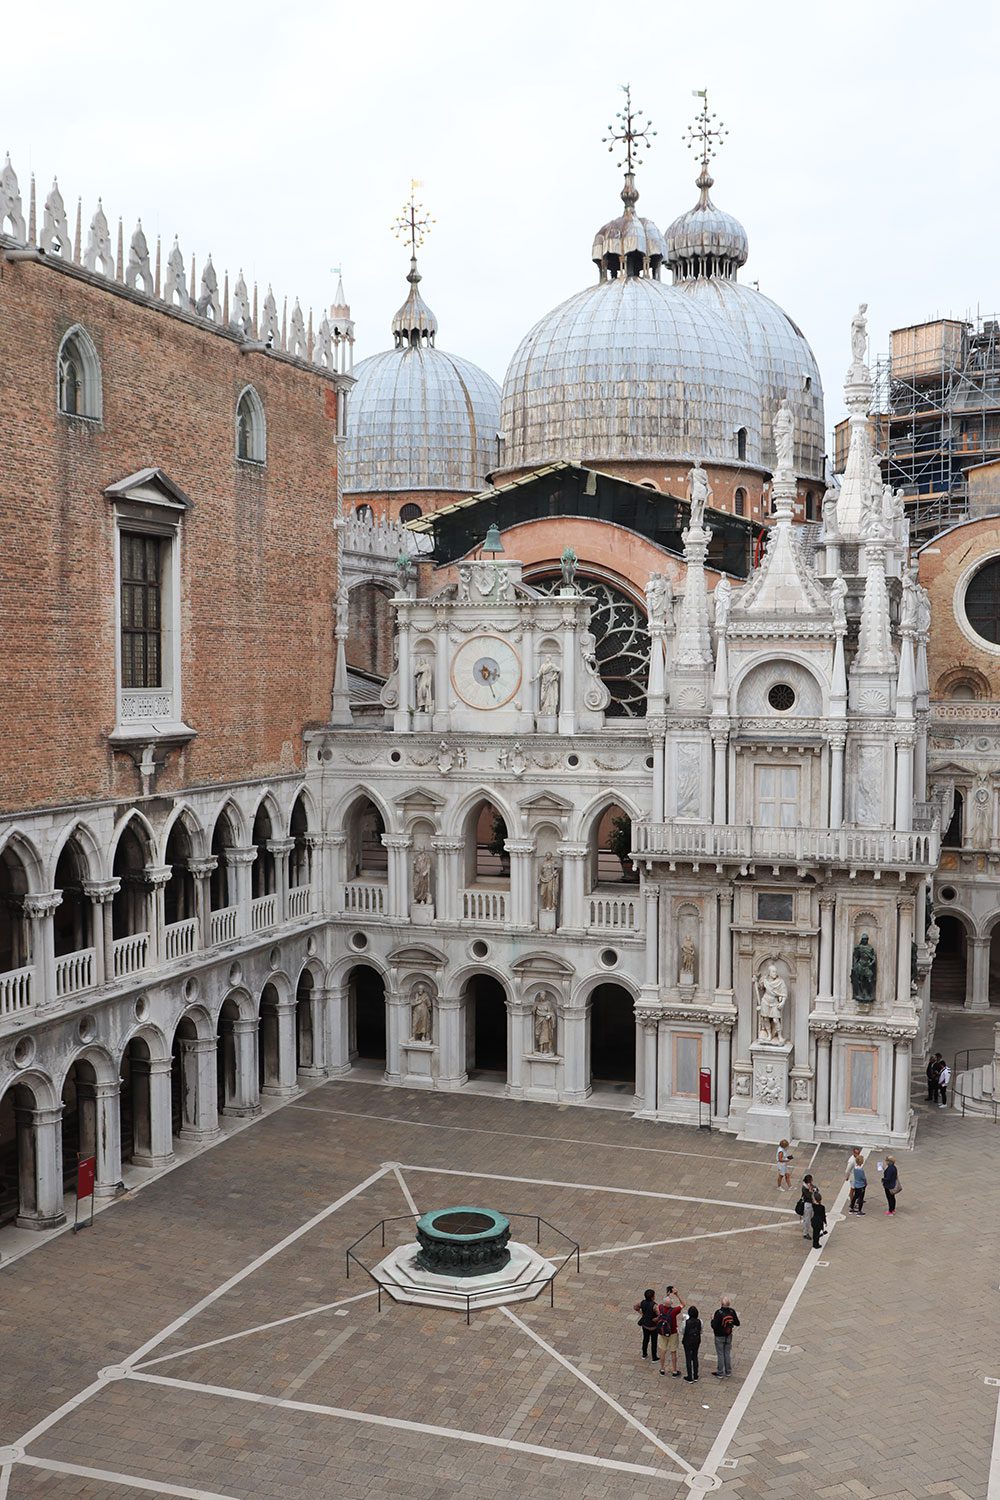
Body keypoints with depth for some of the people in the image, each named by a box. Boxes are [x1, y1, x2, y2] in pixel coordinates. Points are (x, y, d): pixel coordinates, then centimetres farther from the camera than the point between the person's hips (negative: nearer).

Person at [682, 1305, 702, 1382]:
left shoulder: (686, 1322, -22)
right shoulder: (699, 1321, -14)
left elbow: (683, 1332, -10)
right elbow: (701, 1332, 0)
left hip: (688, 1341, -3)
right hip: (696, 1341, 3)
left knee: (688, 1359, 9)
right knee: (695, 1357, 18)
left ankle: (690, 1377, 14)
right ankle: (695, 1376, 26)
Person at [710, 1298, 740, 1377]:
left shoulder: (718, 1312, -25)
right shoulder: (732, 1311, -12)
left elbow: (714, 1326, -24)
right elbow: (737, 1323, -3)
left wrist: (713, 1319, -6)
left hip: (719, 1337, -4)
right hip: (729, 1336, 4)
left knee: (720, 1354, 9)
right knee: (728, 1353, 19)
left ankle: (720, 1373, 19)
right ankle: (728, 1371, 30)